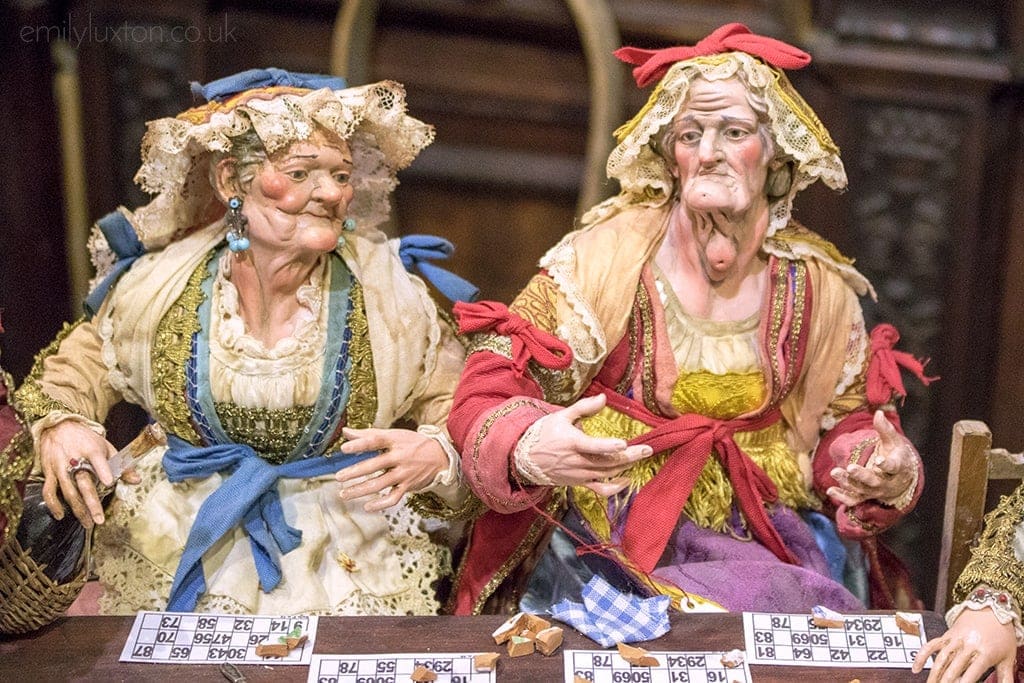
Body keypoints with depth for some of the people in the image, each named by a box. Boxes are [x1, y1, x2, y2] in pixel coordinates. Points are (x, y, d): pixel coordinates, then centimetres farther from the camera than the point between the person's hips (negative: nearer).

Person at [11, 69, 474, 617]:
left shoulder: (389, 289, -6)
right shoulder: (162, 283, -3)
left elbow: (458, 404, -1)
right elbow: (84, 360, 13)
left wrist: (434, 454, -24)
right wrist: (59, 423, -8)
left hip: (353, 547, -1)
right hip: (181, 536, 2)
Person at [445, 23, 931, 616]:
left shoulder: (817, 285, 3)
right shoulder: (604, 256, -7)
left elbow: (845, 425, 10)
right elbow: (490, 393, -9)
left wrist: (888, 474, -13)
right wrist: (529, 449, -31)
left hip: (768, 534, 3)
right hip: (613, 533, -3)